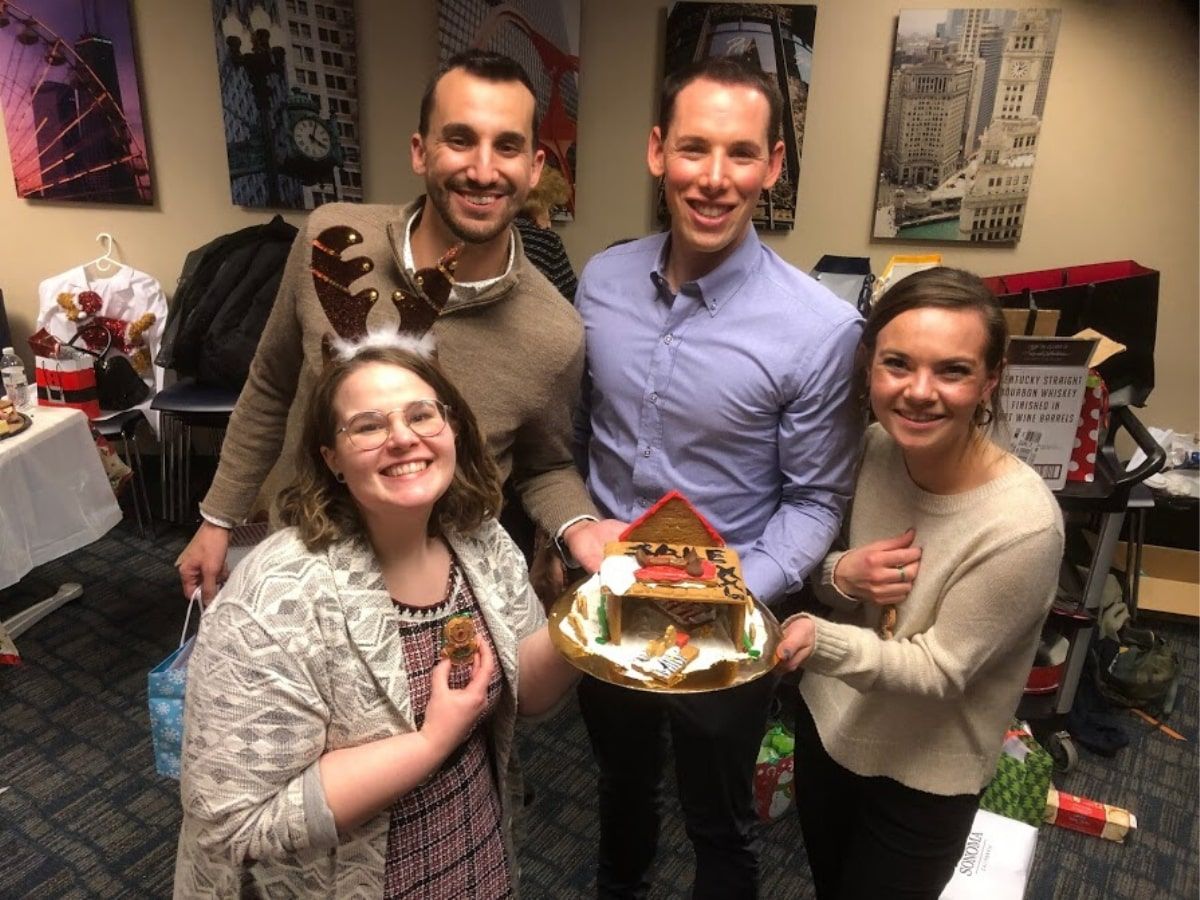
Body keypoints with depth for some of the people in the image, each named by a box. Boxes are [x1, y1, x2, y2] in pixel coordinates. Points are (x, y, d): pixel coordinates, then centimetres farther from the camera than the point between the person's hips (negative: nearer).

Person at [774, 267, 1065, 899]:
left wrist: (818, 641, -41)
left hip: (922, 775, -5)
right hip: (827, 722, 5)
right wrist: (841, 576, -25)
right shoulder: (879, 446, -15)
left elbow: (938, 669, -23)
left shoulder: (1022, 527, -31)